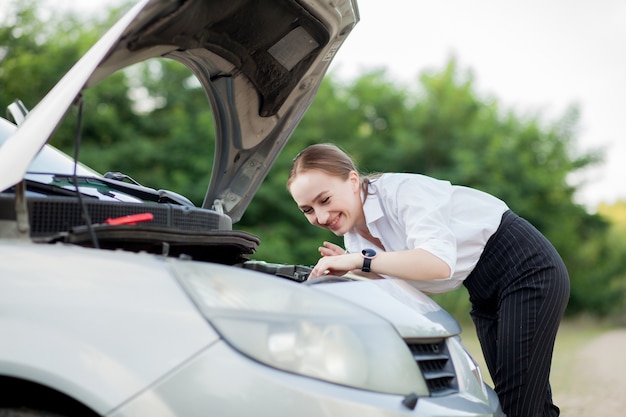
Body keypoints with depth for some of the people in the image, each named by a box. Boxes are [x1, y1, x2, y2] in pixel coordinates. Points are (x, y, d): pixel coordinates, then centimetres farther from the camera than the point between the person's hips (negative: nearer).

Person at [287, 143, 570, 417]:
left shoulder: (402, 190, -24)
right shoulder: (354, 238, 0)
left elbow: (440, 262, -36)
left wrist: (362, 260, -34)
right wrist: (351, 268, -12)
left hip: (528, 268, -9)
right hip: (484, 291, 9)